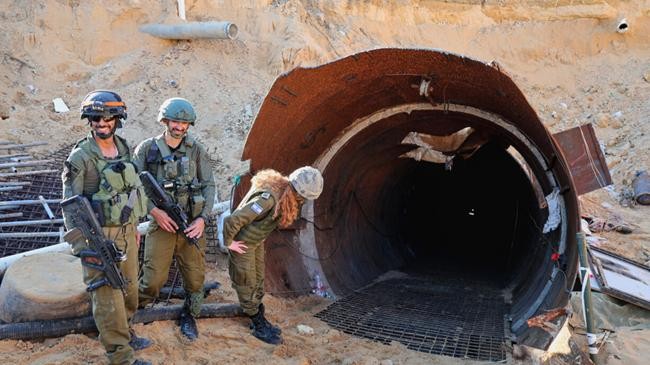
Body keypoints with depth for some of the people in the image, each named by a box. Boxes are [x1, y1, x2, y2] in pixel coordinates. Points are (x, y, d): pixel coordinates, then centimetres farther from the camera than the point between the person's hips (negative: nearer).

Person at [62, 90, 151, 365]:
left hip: (126, 232, 7)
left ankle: (123, 333, 40)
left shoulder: (124, 148, 4)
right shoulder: (81, 157, -15)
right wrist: (82, 247, -17)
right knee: (108, 297, 2)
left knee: (128, 288, 19)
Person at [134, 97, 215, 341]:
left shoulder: (197, 150, 3)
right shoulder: (147, 149, 0)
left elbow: (209, 185, 3)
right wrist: (154, 211, -15)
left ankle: (189, 316, 33)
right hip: (162, 224, -2)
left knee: (195, 277, 8)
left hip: (192, 225, 2)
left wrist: (202, 218, -9)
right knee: (153, 280, -3)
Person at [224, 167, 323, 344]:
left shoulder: (283, 192, -9)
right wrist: (228, 243, -22)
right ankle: (259, 327, 21)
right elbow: (232, 220, -37)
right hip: (243, 244, -8)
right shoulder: (268, 198, -38)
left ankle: (260, 320, 34)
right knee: (247, 287, 7)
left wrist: (261, 236, 16)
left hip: (257, 242, 9)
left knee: (258, 283, 19)